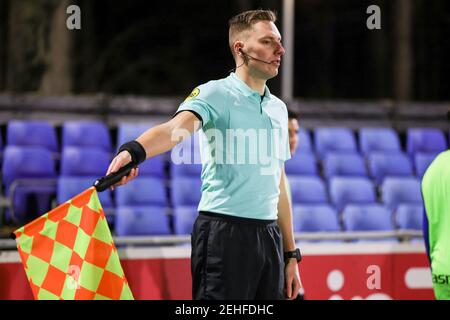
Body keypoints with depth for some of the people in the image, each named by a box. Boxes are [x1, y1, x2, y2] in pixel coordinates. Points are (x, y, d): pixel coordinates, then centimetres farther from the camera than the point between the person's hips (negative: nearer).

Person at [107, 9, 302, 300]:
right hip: (225, 230, -6)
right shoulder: (215, 93, -5)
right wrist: (133, 151, -46)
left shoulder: (279, 107, 16)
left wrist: (291, 253, 18)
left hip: (269, 234, 6)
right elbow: (176, 128, -25)